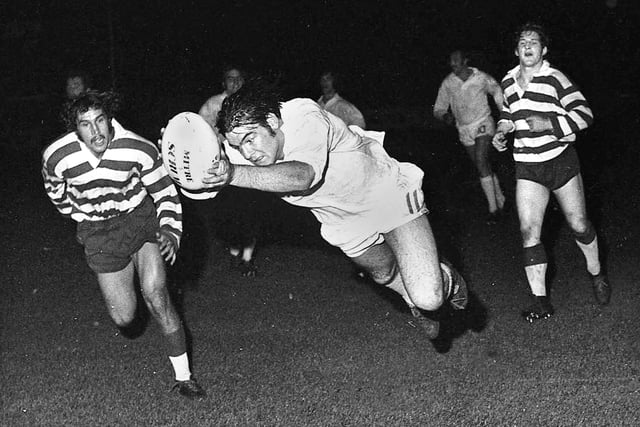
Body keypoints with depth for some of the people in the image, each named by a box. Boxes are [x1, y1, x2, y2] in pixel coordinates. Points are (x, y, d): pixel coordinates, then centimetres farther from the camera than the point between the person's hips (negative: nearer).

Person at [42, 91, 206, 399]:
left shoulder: (140, 150, -21)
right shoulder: (56, 157, -19)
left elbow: (165, 194, -6)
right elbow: (56, 191, 7)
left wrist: (171, 232, -20)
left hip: (141, 216, -1)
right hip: (98, 232, 1)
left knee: (156, 297, -17)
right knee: (124, 318, -1)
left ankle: (183, 378, -4)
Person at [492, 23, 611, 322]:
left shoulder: (555, 79, -11)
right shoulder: (508, 82, 5)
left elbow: (584, 114, -13)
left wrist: (550, 124, -24)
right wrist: (502, 131, 5)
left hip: (561, 161, -3)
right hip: (527, 167, 3)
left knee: (579, 225, 8)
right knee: (529, 232, -7)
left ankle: (596, 274, 36)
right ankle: (541, 301, -1)